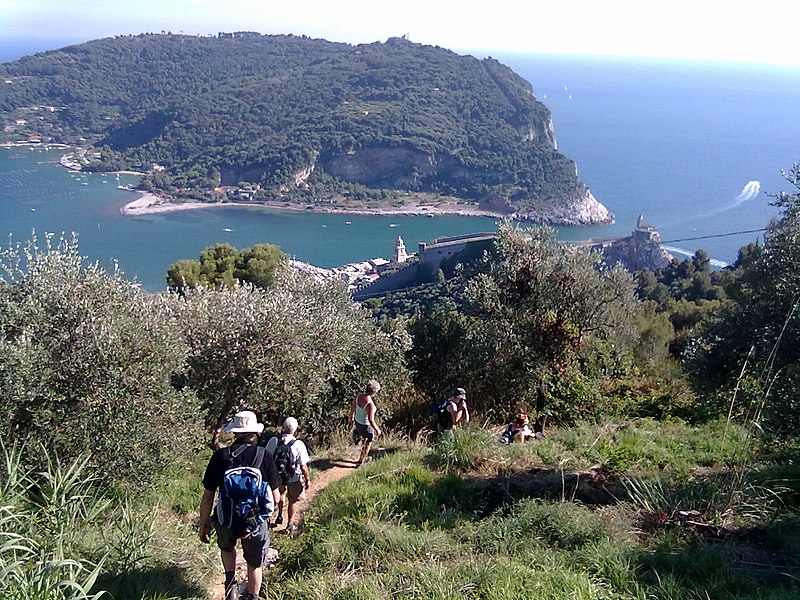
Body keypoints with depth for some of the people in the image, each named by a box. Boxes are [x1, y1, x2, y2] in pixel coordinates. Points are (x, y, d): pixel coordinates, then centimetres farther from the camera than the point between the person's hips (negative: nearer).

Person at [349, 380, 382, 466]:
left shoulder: (359, 396, -11)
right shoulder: (370, 404, -34)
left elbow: (352, 409, 3)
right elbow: (371, 420, -32)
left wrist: (351, 419, 20)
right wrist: (377, 429, -17)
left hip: (357, 422, 7)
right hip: (366, 426, -7)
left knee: (367, 439, 33)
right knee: (369, 443, 22)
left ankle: (365, 457, 49)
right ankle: (360, 461, 34)